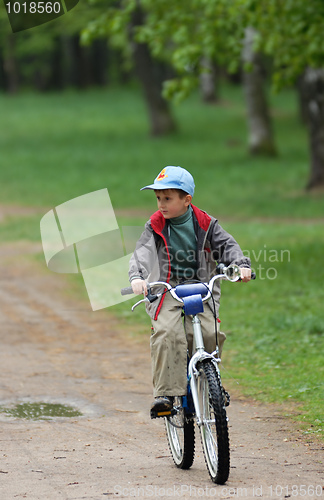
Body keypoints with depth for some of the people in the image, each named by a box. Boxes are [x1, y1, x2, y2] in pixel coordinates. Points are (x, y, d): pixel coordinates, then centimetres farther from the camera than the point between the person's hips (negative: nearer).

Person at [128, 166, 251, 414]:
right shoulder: (156, 226, 2)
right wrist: (137, 277, -30)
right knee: (167, 333, -26)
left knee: (210, 333, -19)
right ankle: (165, 392, -26)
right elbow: (142, 252, -11)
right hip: (166, 291, -1)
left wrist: (242, 265, -19)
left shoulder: (205, 224, 3)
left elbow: (227, 245, 1)